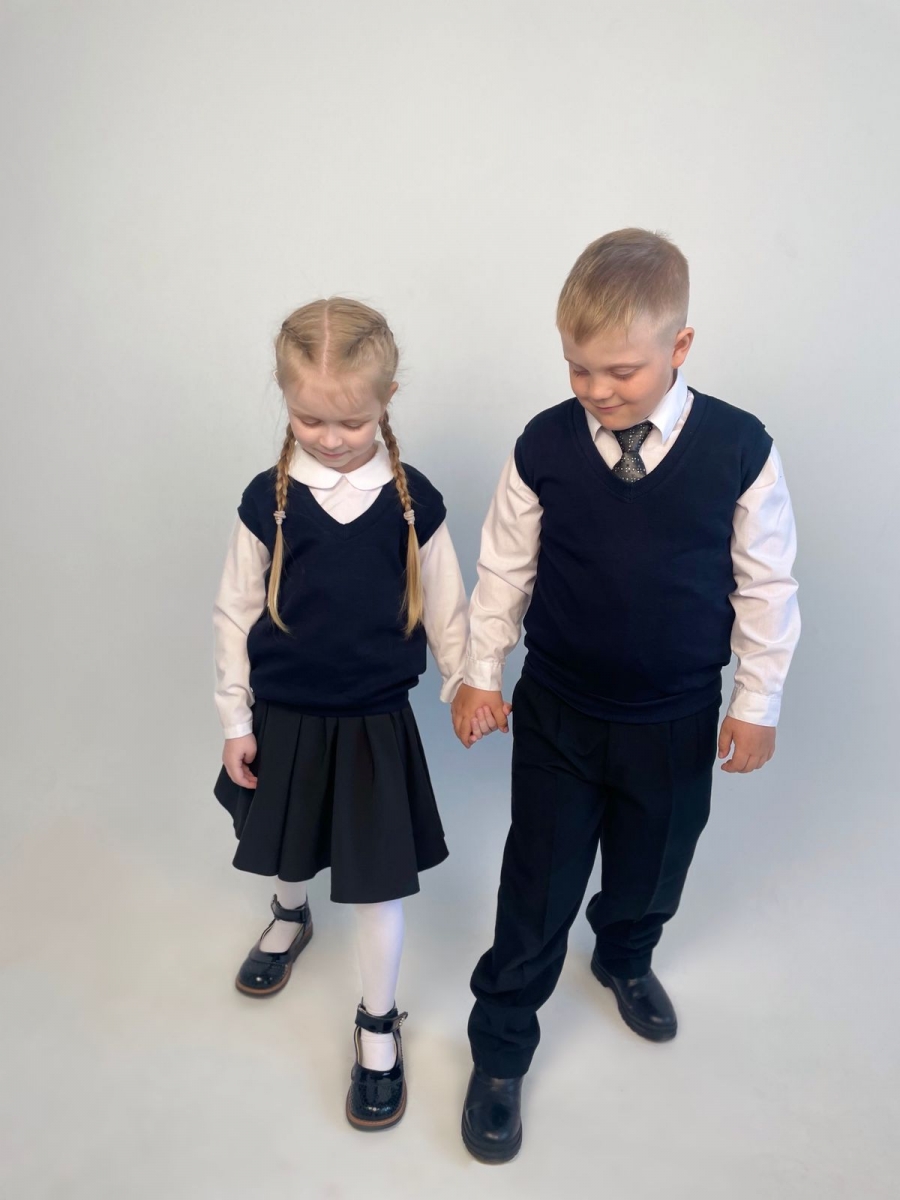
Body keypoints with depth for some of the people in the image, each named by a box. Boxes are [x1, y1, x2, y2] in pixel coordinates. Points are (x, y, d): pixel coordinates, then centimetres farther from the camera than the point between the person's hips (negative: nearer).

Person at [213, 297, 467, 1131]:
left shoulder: (412, 500, -10)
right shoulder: (268, 500, -9)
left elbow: (445, 610, 0)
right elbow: (235, 613, -2)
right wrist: (236, 721, 1)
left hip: (376, 723, -1)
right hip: (285, 717, 2)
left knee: (377, 884, 7)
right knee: (290, 848, 25)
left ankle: (378, 1027, 31)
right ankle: (289, 919, 60)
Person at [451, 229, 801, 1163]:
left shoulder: (740, 448, -15)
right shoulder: (544, 444, -13)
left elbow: (768, 584, -4)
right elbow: (504, 568, -2)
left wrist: (757, 703, 0)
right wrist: (481, 675, 2)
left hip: (677, 720, 1)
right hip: (556, 714, 0)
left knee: (651, 868, 24)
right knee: (537, 891, 10)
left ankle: (625, 960, 58)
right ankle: (499, 1052, 33)